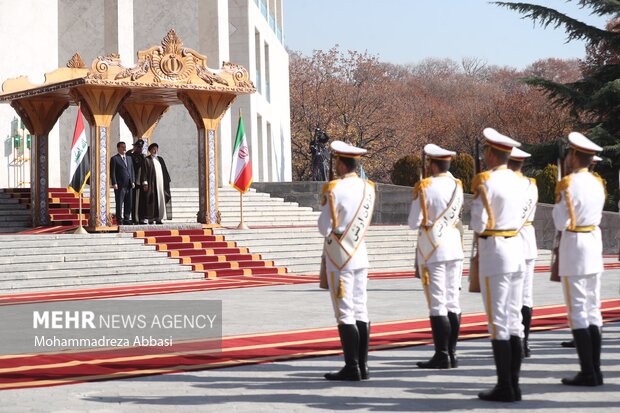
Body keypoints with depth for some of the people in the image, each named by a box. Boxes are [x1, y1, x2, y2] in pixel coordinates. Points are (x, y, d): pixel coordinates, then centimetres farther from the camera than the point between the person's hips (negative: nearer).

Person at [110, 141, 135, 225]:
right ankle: (119, 221, 1)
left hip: (129, 186, 6)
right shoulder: (114, 159, -1)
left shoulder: (129, 158, 19)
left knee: (128, 204, 8)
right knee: (119, 204, -2)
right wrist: (114, 183, -14)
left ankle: (127, 220, 15)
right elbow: (112, 172, -6)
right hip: (120, 186, -6)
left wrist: (133, 181, 9)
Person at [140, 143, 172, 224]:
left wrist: (167, 181, 12)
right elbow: (144, 172, -6)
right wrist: (145, 183, -15)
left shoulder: (160, 159, 16)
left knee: (160, 200, 4)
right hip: (151, 183, -6)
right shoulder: (146, 160, -1)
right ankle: (150, 219, -5)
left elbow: (164, 171, 18)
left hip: (160, 183, 6)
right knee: (151, 201, -6)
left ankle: (158, 218, 9)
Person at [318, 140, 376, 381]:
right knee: (360, 311, 10)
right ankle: (363, 366, 13)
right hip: (361, 255, 7)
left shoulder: (335, 190, -15)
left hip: (340, 259, -7)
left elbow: (325, 228, -13)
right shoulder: (368, 188, 7)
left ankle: (352, 368, -3)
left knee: (345, 314, -4)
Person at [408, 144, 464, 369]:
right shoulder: (457, 185, 6)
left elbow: (414, 223, -10)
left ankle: (442, 356, -3)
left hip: (432, 250, -6)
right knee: (453, 303, 9)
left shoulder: (424, 187, -12)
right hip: (454, 247, 6)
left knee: (437, 304, -3)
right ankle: (452, 353, 13)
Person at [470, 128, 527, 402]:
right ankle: (514, 384, 14)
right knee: (514, 320, 10)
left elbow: (479, 224, -14)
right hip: (516, 247, 8)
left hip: (494, 251, -8)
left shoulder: (485, 181, -12)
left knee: (498, 322, -4)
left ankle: (504, 387, -2)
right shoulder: (517, 181, 11)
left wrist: (475, 212, 6)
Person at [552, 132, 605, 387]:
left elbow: (561, 223, -14)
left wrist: (557, 203, 0)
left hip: (574, 247, -8)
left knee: (577, 311, -4)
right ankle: (595, 371, 12)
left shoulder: (568, 184, -14)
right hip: (595, 244, 8)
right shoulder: (597, 183, 9)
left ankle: (587, 373, -4)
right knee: (593, 310, 10)